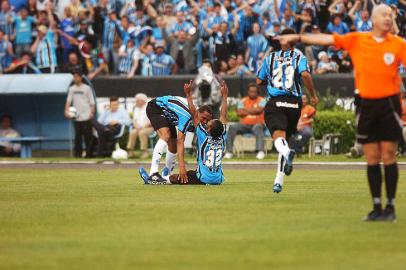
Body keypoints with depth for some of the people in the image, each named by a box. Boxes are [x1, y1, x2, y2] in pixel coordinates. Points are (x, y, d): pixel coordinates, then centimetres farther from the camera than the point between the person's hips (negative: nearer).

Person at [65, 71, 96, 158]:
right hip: (76, 117, 3)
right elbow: (68, 101, 3)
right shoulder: (71, 89, 10)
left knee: (88, 135, -4)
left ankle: (89, 153, 0)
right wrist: (67, 110, -13)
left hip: (86, 117, -3)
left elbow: (92, 102, 0)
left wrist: (92, 112, -13)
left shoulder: (87, 88, 1)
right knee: (78, 135, 4)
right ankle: (78, 153, 9)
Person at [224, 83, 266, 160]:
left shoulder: (262, 100, 5)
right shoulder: (243, 101, 12)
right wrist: (253, 111, -7)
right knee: (232, 127, -23)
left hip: (256, 124, -3)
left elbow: (259, 110, -14)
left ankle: (260, 151, -48)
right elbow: (239, 113, -3)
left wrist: (246, 110, -4)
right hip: (244, 125, 3)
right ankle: (229, 151, -23)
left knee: (258, 127, -38)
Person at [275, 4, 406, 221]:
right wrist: (297, 38, 0)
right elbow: (327, 39, 3)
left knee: (388, 157, -3)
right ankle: (376, 207, 9)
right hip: (367, 104, 2)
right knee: (372, 159, 4)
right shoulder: (356, 40, 4)